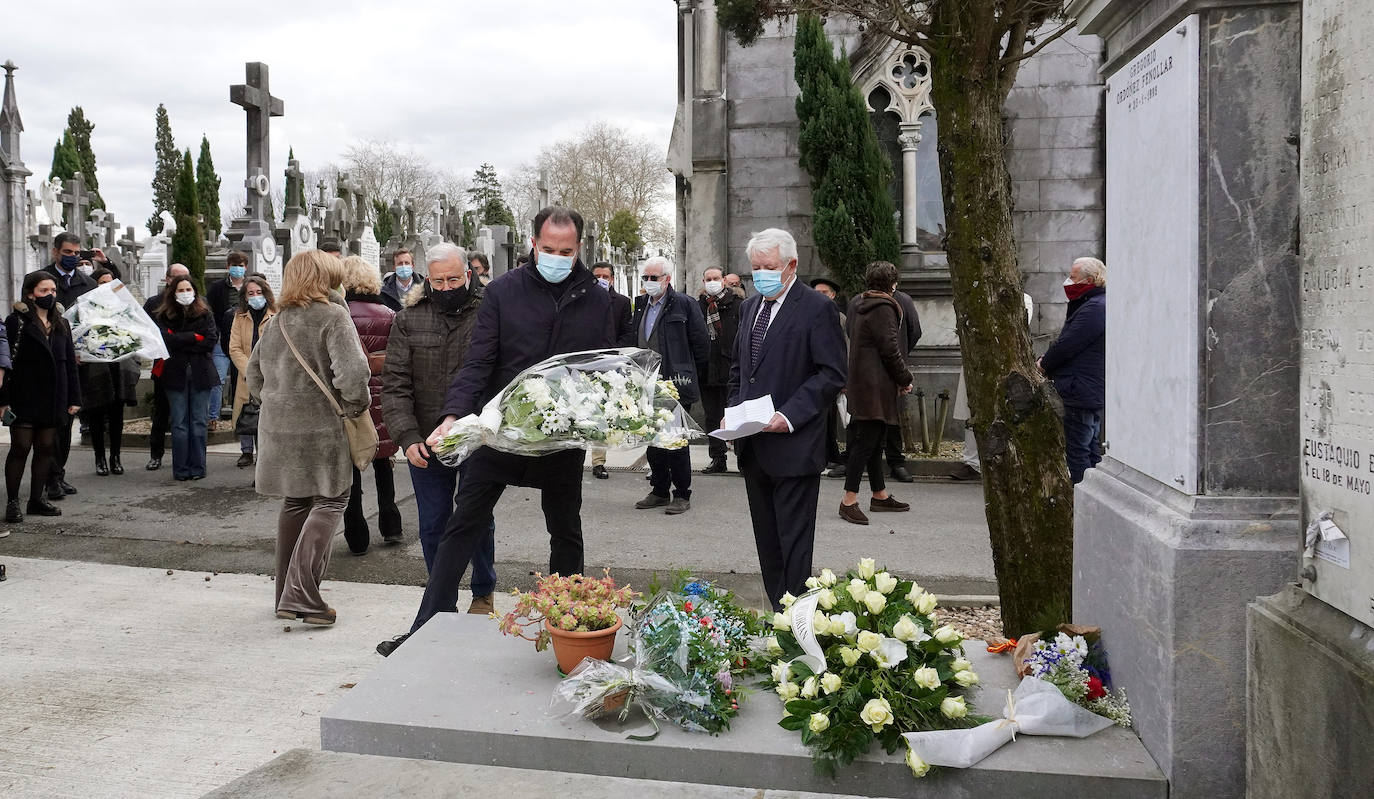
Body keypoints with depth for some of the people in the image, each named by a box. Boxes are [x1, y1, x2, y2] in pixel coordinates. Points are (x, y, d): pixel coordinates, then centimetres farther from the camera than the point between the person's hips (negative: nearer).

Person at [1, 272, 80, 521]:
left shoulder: (61, 324, 13)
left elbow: (70, 362, 14)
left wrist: (74, 398, 9)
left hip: (53, 398, 5)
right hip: (24, 398, -5)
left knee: (46, 448, 8)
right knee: (20, 448, -3)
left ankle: (37, 498, 17)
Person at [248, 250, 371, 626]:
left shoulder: (277, 320, 12)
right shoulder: (332, 316, -10)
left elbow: (254, 372, 20)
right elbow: (352, 370, -22)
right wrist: (356, 405, -6)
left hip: (277, 424, 7)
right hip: (319, 428, -7)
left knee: (294, 503, 18)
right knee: (329, 501, 1)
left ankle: (287, 592, 24)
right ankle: (300, 595, -9)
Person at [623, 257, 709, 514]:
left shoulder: (684, 304, -6)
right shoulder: (641, 305, 13)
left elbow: (701, 343, -4)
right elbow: (629, 341, 18)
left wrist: (690, 374, 3)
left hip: (675, 386, -7)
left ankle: (682, 495, 6)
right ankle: (660, 491, 22)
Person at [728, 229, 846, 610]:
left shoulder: (817, 308, -8)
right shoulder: (750, 307, 15)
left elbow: (832, 375, -12)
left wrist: (790, 416, -19)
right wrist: (733, 411, 8)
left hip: (793, 447, -7)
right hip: (753, 447, 7)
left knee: (793, 541, -2)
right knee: (767, 540, 13)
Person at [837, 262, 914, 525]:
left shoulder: (863, 306, 15)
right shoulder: (883, 309, -14)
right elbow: (890, 349, -17)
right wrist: (905, 379, -5)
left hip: (863, 383, 10)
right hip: (876, 387, -10)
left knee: (873, 440, 16)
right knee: (867, 441, -9)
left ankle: (880, 495, 26)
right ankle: (849, 500, -9)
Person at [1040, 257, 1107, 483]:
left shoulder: (1094, 309, -19)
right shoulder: (1096, 304, 17)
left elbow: (1066, 345, -19)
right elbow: (1068, 339, 17)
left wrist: (1044, 364, -3)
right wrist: (1047, 359, 3)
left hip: (1082, 392, -11)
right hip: (1095, 392, 11)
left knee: (1077, 452, -6)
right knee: (1091, 450, 17)